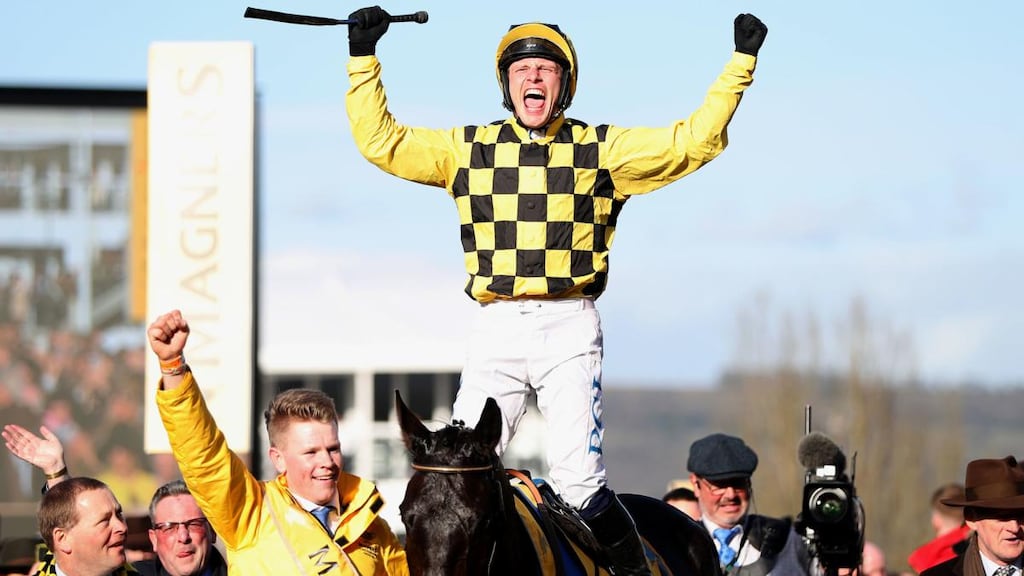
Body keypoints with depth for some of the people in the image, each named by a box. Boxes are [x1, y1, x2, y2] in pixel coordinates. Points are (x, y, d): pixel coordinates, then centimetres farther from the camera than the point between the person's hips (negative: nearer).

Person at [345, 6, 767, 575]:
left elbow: (695, 140, 6)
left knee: (578, 479, -14)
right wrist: (363, 59, 8)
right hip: (495, 329, 2)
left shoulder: (601, 149, 9)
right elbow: (381, 141, 12)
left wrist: (741, 62, 3)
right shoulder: (468, 148, 13)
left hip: (569, 328, -2)